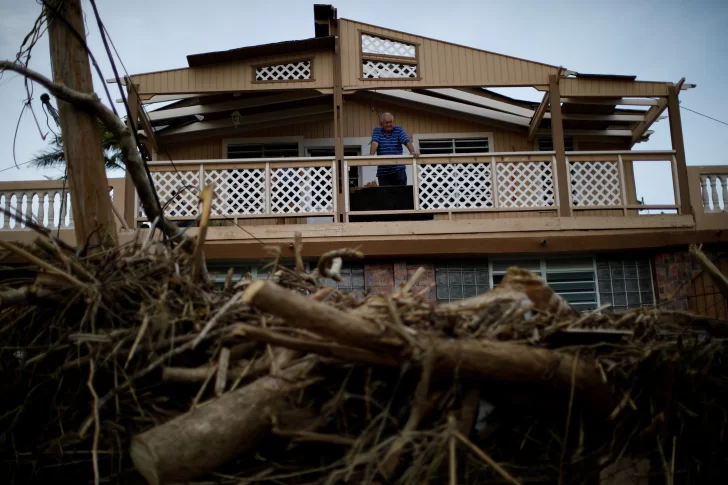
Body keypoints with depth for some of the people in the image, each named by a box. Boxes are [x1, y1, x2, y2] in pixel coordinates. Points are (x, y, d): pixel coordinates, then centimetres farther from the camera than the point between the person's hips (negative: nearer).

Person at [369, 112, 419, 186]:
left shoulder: (398, 130, 5)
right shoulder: (377, 131, 7)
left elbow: (407, 141, -9)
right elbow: (375, 143, -11)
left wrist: (413, 152, -27)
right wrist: (371, 155, -29)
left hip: (398, 169, -1)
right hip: (383, 171, 1)